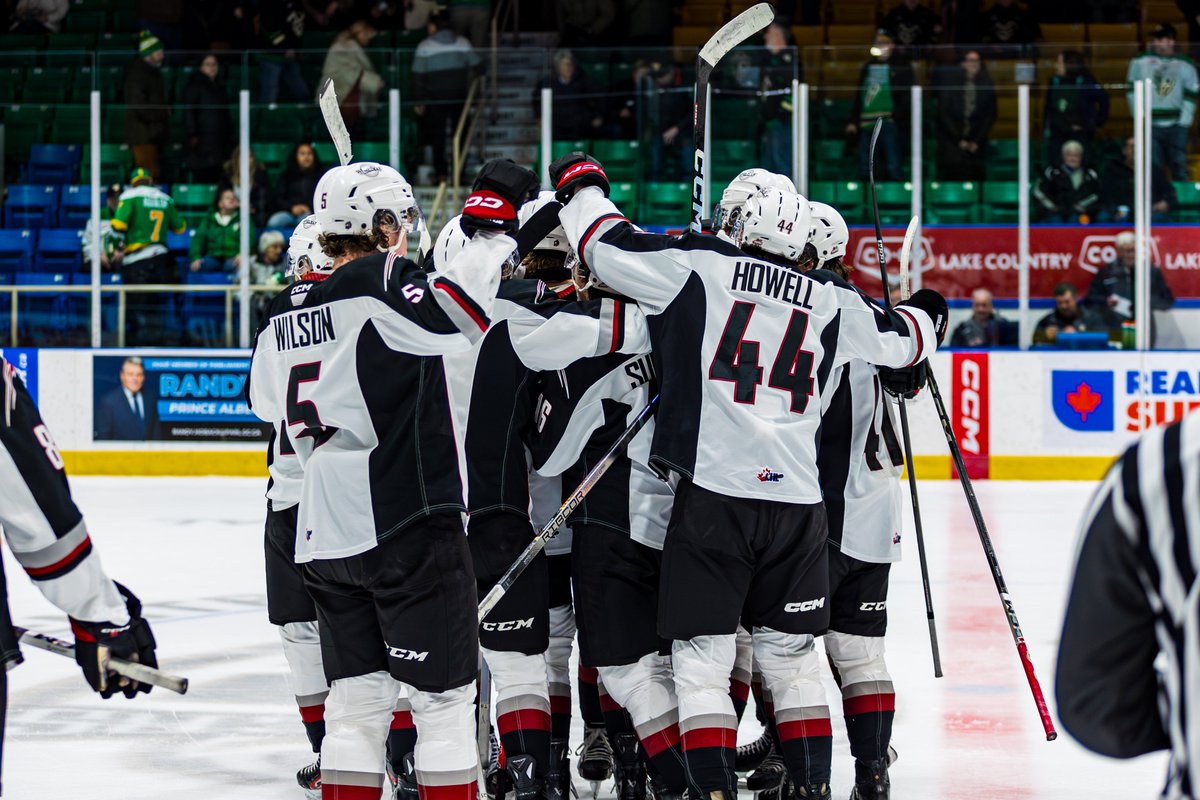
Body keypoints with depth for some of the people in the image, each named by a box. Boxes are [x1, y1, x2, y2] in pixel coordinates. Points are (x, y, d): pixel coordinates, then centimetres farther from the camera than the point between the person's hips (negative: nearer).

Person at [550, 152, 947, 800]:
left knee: (702, 650, 1)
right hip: (798, 499, 4)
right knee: (790, 650, 17)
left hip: (714, 492, -4)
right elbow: (895, 339, 25)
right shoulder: (830, 301, 10)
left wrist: (581, 185, 17)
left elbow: (609, 247, -2)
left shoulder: (699, 267, -2)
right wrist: (926, 315, 48)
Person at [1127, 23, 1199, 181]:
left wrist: (1184, 123, -6)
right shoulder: (1140, 62, 3)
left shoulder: (1184, 65, 2)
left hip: (1176, 126, 0)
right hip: (1150, 126, 0)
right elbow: (1131, 90, 9)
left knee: (1179, 167, 2)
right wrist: (1139, 116, 0)